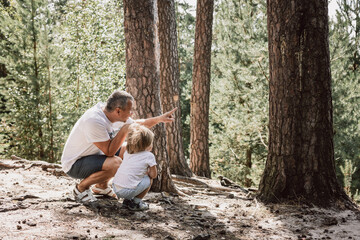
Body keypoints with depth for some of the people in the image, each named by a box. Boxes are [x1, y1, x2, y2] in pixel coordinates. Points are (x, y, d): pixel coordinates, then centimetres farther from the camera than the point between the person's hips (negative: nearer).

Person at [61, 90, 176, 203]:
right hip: (73, 163, -10)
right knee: (116, 163, -30)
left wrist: (160, 119, 3)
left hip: (93, 155, 10)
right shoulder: (94, 121, -33)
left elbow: (137, 124, 12)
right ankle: (81, 188, -7)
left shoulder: (112, 114, -5)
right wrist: (124, 130, -28)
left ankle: (101, 186, 18)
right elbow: (109, 151, -29)